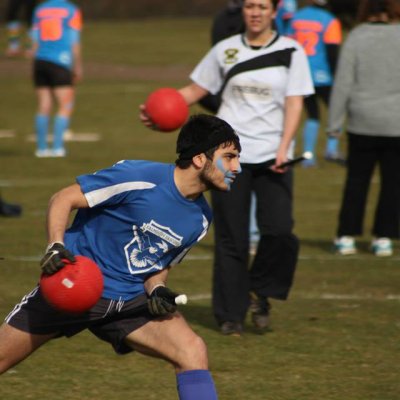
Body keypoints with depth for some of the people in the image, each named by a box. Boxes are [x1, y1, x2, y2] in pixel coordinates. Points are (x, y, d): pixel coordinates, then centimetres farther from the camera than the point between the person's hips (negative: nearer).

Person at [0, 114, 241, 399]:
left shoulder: (200, 219, 1)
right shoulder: (138, 178, -19)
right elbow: (64, 199, -13)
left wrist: (157, 290, -6)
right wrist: (56, 246, -29)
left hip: (131, 301, 5)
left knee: (193, 351, -18)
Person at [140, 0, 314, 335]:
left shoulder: (291, 52, 4)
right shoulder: (225, 50, 8)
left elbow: (294, 103, -2)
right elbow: (195, 91, 12)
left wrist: (283, 149, -14)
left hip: (272, 155, -1)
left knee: (279, 230, -16)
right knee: (231, 238, -1)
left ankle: (261, 291, 10)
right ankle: (231, 314, 11)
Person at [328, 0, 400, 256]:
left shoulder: (356, 38, -5)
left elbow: (343, 84, -5)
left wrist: (335, 123, 2)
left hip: (362, 123, 1)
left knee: (357, 180, 10)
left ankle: (346, 237, 9)